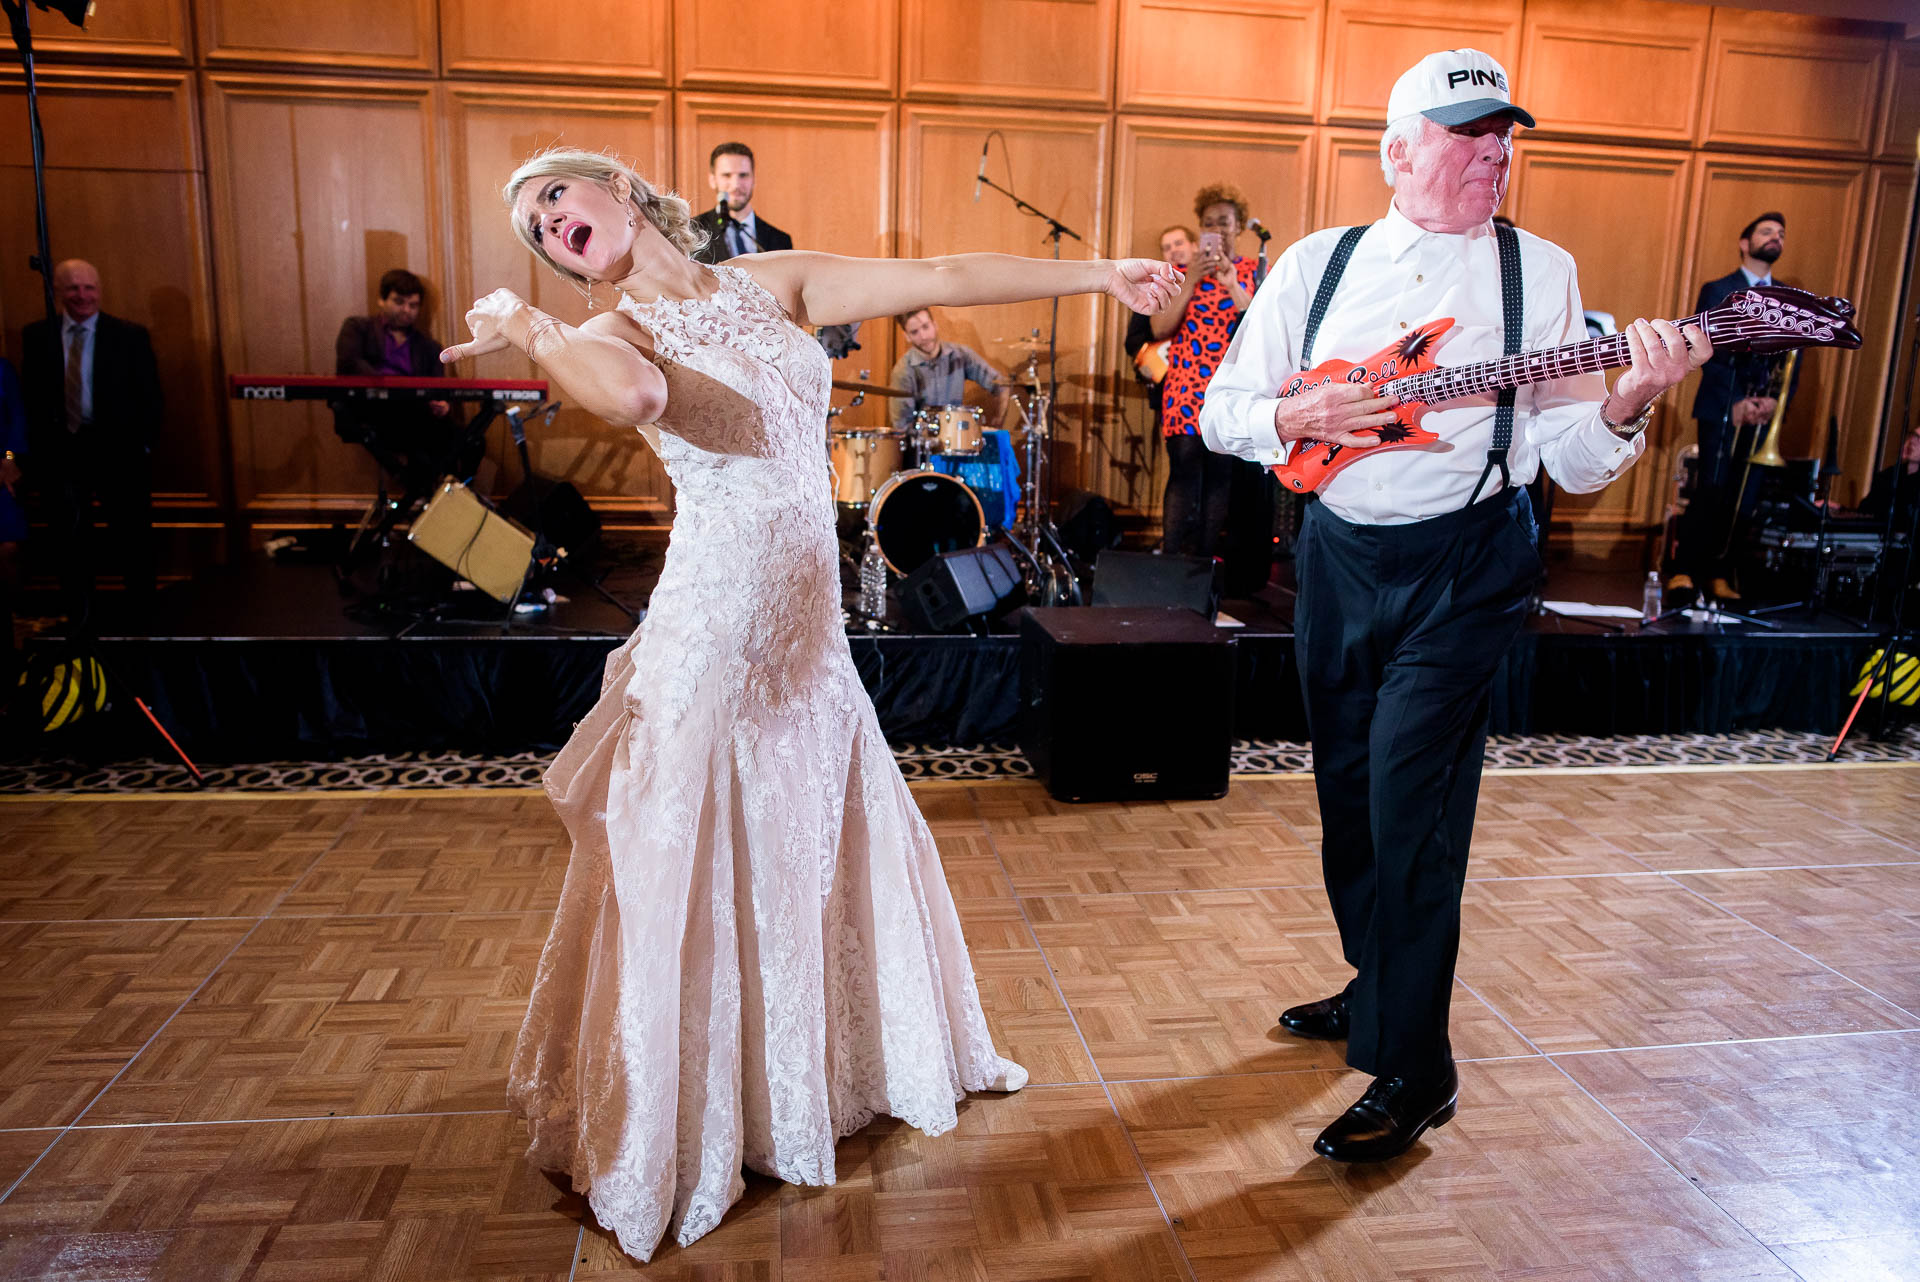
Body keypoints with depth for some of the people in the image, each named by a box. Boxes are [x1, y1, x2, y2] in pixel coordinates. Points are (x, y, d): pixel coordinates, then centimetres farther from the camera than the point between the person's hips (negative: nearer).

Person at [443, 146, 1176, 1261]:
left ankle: (845, 1063, 41)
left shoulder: (773, 283, 9)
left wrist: (1101, 275, 3)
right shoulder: (616, 334, -4)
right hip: (712, 636, -5)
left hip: (807, 628, 5)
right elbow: (632, 394, -30)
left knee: (824, 854, 18)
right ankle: (678, 1129, 25)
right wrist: (527, 325, -12)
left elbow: (943, 278, 5)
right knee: (702, 883, 5)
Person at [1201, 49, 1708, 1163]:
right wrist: (1297, 416, -15)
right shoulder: (1318, 263, 5)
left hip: (1465, 564, -3)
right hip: (1340, 555, 4)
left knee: (1410, 807, -9)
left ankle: (1414, 1069, 5)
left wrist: (1626, 406, -24)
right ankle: (1378, 985, 37)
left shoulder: (1540, 270, 0)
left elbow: (1575, 462, -4)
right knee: (1348, 791, 14)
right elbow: (1220, 409, 5)